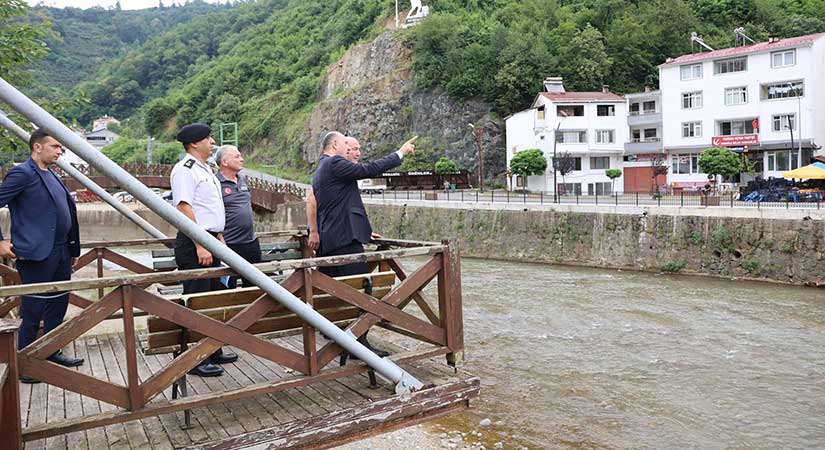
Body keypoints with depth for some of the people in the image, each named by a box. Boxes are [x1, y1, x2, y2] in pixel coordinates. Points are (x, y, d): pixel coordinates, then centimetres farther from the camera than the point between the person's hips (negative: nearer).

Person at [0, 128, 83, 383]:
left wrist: (73, 248, 16)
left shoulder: (50, 175, 15)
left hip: (60, 253, 8)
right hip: (36, 255, -8)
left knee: (58, 306, 16)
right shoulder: (22, 173, -10)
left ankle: (51, 353, 29)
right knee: (32, 313, 0)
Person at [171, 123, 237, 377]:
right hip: (194, 244, -10)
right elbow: (184, 208, -20)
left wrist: (219, 239, 20)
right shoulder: (185, 170, -12)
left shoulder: (205, 169, 18)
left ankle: (213, 352, 27)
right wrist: (200, 245, -24)